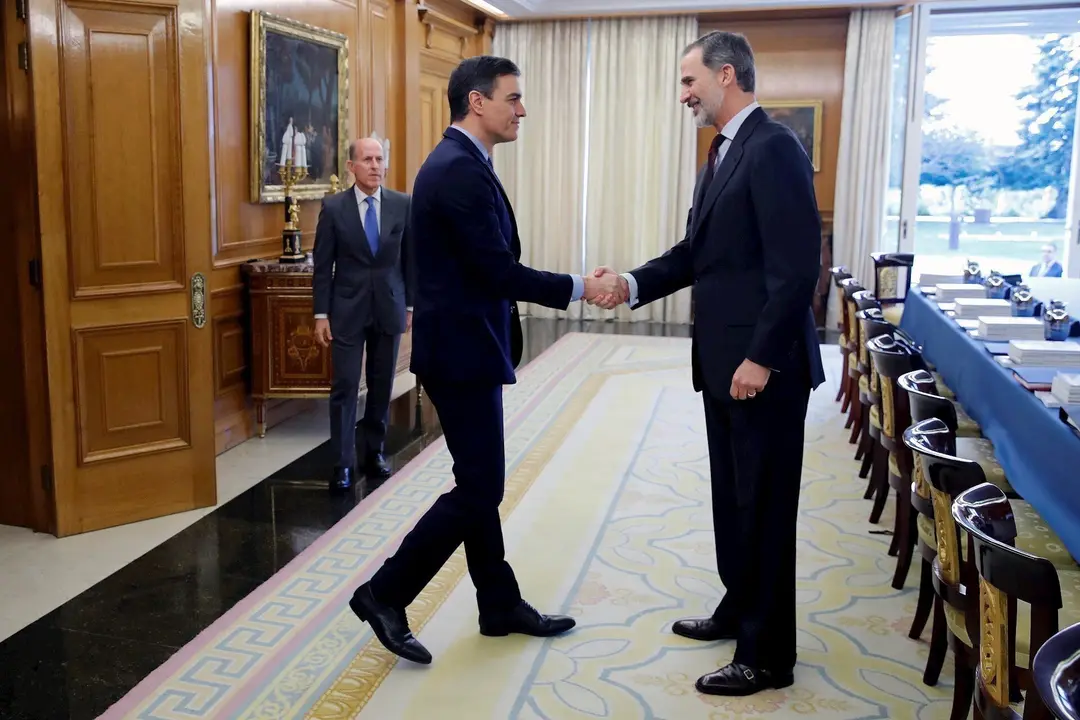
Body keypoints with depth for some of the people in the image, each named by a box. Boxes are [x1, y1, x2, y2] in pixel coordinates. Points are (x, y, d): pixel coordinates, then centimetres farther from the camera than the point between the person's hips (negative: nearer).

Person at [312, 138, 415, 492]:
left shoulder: (402, 205, 0)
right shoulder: (333, 207, -4)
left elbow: (411, 258, 6)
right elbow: (323, 265, -2)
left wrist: (412, 305, 5)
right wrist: (321, 314, -5)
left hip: (390, 307, 2)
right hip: (347, 309, -2)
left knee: (382, 385, 10)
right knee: (345, 386, -1)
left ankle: (374, 452, 24)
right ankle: (343, 463, 6)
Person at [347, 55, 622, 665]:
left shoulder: (459, 164, 14)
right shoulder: (460, 170, -18)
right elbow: (499, 271, -22)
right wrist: (578, 288, -12)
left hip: (464, 345, 10)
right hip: (462, 351, -10)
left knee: (481, 484, 15)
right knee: (480, 489, -3)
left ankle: (501, 605, 27)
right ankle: (385, 594, 8)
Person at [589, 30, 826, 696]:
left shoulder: (773, 148, -15)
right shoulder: (724, 153, 15)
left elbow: (797, 267, -21)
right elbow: (696, 253, 17)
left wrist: (761, 358, -22)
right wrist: (633, 284, 4)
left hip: (765, 366, -9)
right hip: (725, 363, 9)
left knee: (765, 508, 1)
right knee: (733, 498, 19)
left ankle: (768, 656, 15)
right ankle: (739, 610, 37)